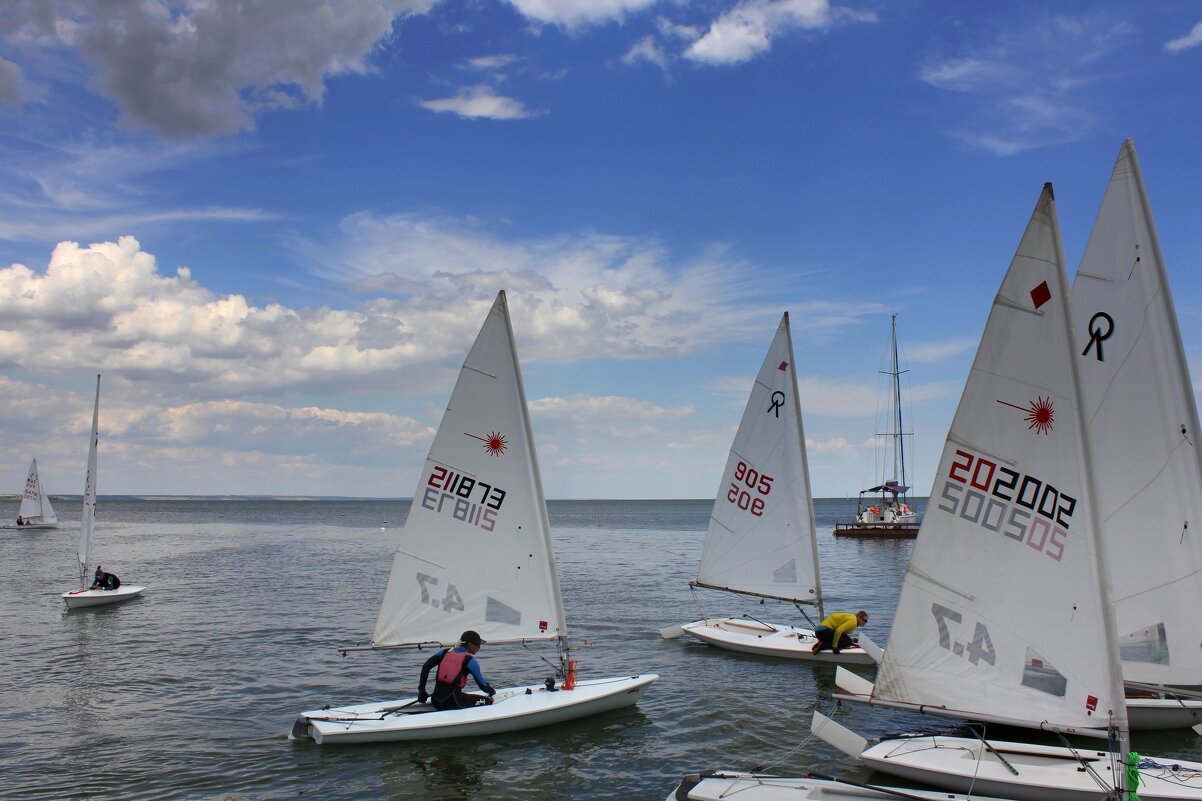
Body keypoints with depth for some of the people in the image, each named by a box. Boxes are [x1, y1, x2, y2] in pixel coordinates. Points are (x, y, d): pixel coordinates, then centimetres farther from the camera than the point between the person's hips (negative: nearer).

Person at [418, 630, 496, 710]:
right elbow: (482, 684, 0)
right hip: (452, 703, -6)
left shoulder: (445, 652, 12)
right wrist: (492, 691, 21)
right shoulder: (470, 660, -3)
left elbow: (426, 667, 8)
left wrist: (421, 689, 12)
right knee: (488, 700, 5)